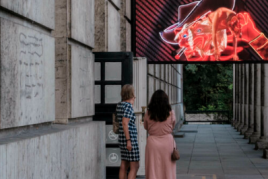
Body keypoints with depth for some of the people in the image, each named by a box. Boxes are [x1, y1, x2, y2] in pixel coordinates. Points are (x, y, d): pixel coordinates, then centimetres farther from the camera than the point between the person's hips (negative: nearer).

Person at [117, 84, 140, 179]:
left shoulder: (119, 105, 9)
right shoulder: (128, 106, -17)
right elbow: (124, 123, -23)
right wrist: (129, 141, -22)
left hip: (122, 138, 9)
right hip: (130, 139, -9)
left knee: (124, 166, 12)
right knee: (135, 166, -4)